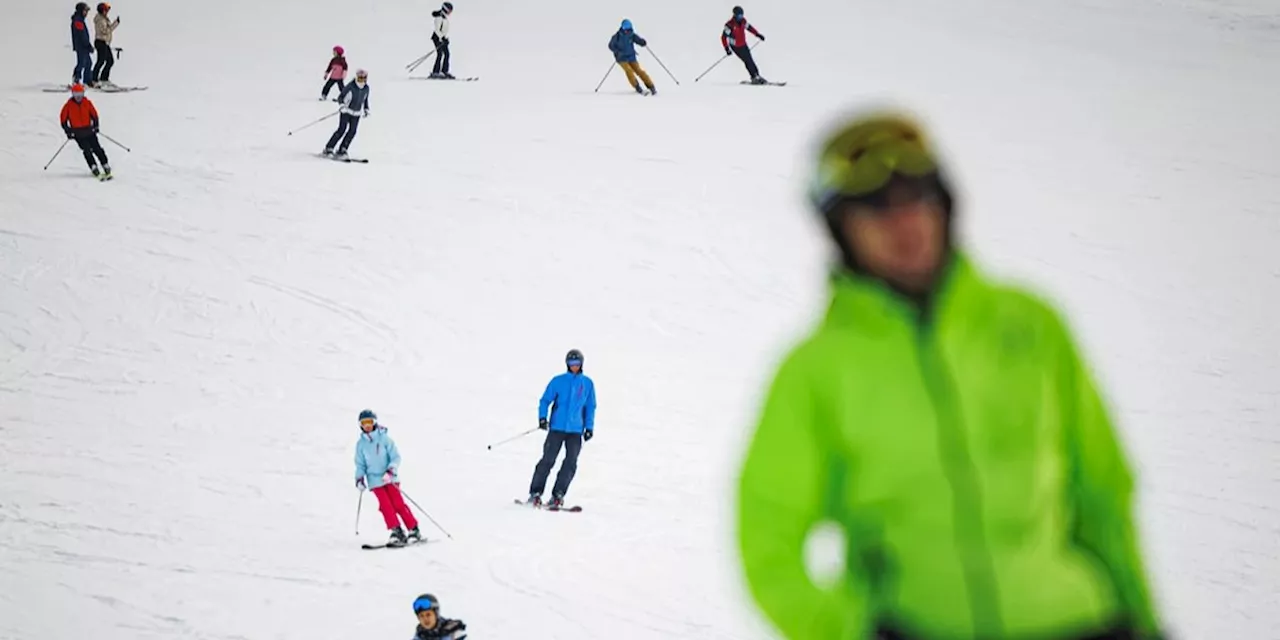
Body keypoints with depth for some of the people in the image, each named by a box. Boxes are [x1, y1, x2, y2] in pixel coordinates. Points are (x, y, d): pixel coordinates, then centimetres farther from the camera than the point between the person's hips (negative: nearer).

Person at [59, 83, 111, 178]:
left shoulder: (87, 103, 2)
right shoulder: (69, 105, -3)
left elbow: (94, 114, 13)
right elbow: (63, 118, 3)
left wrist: (95, 125, 1)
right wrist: (68, 131, -4)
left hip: (89, 130, 2)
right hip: (77, 133, -2)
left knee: (97, 148, -1)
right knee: (87, 150, -14)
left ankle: (106, 167, 4)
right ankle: (95, 169, -17)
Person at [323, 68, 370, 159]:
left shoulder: (366, 89, 0)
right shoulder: (350, 86, -16)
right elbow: (341, 96, -11)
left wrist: (366, 109, 11)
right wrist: (342, 104, -29)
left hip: (356, 114, 5)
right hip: (346, 111, -5)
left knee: (352, 131, -7)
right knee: (342, 130, -14)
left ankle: (342, 150, 0)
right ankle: (328, 149, -7)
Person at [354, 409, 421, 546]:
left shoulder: (384, 438, -5)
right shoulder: (361, 444, 5)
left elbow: (396, 457, -6)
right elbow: (360, 464, 13)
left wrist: (390, 472, -20)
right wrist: (360, 479, -2)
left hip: (389, 477, -2)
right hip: (375, 480, 2)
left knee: (398, 503, -8)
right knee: (385, 505, -11)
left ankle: (414, 530, -2)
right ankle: (397, 532, -7)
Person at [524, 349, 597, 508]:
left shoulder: (588, 384, 8)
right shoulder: (558, 381, 2)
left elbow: (590, 407, 15)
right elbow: (545, 400, 3)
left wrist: (589, 427, 8)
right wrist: (542, 418, -13)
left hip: (576, 430, 2)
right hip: (557, 428, -2)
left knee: (571, 462, -8)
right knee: (548, 460, -6)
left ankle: (558, 494, -3)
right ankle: (535, 493, 1)